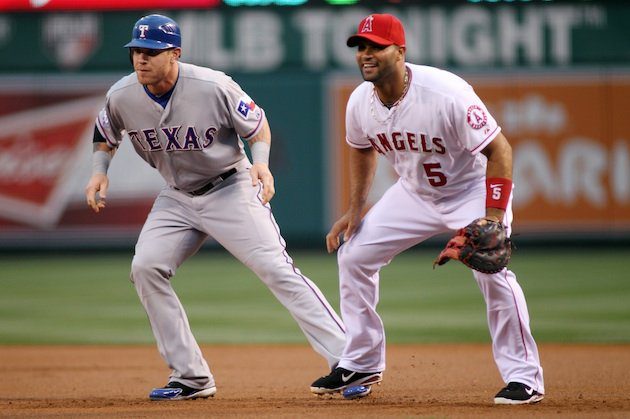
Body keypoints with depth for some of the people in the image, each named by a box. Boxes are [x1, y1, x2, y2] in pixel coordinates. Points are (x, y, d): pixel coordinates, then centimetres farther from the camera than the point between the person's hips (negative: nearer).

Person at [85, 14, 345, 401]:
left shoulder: (213, 87, -24)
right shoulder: (122, 97, -11)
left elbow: (258, 125, -10)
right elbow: (105, 135, 12)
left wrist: (261, 163, -28)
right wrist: (100, 173, -6)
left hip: (231, 190, -5)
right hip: (177, 196, 5)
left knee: (277, 270, -15)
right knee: (146, 268, -10)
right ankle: (192, 378, -1)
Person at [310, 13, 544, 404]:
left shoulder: (446, 94, -32)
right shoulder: (360, 102, -12)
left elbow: (499, 149, -29)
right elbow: (363, 149, 11)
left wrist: (493, 219, -35)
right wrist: (355, 209, 7)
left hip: (472, 190, -6)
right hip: (414, 193, 6)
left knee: (492, 270, -26)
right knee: (353, 255, 3)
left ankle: (525, 377, -13)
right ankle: (361, 365, 17)